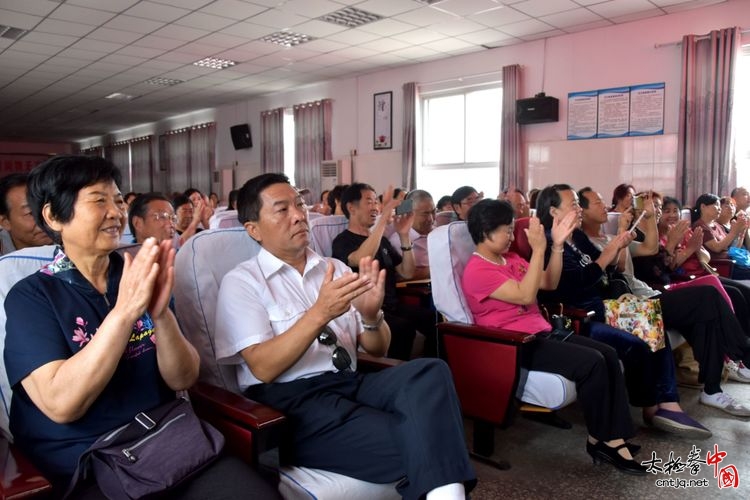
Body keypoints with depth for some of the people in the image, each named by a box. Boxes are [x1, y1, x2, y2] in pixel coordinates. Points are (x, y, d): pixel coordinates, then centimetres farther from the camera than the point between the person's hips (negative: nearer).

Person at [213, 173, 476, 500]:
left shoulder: (334, 268, 14)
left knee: (430, 371, -24)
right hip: (291, 402, -5)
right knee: (411, 444, -28)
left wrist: (371, 316, -12)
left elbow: (377, 349, 11)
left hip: (352, 384, 6)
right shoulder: (241, 282, -1)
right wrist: (320, 313, -26)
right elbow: (263, 368, -13)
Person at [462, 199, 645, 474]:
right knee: (591, 362, -22)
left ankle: (616, 437, -6)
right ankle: (598, 440, -2)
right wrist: (538, 249, -24)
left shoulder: (511, 258, 15)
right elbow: (525, 296, -22)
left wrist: (558, 244, 2)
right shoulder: (477, 271, -14)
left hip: (542, 334, 10)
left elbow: (549, 283, 13)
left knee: (609, 355, -6)